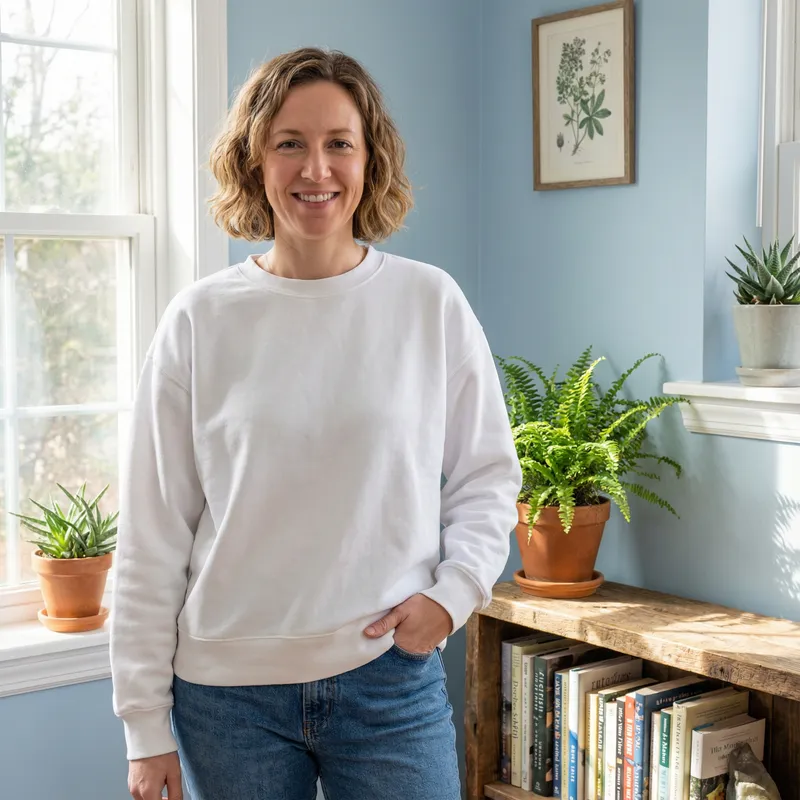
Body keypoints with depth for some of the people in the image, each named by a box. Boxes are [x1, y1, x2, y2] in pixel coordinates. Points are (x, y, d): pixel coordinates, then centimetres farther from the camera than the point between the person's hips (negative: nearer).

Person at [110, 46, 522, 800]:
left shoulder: (431, 303, -2)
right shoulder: (200, 320, -3)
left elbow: (488, 475, 8)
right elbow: (152, 537, 0)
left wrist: (453, 591, -9)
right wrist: (146, 724, 0)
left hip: (391, 675, 0)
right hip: (227, 690, 0)